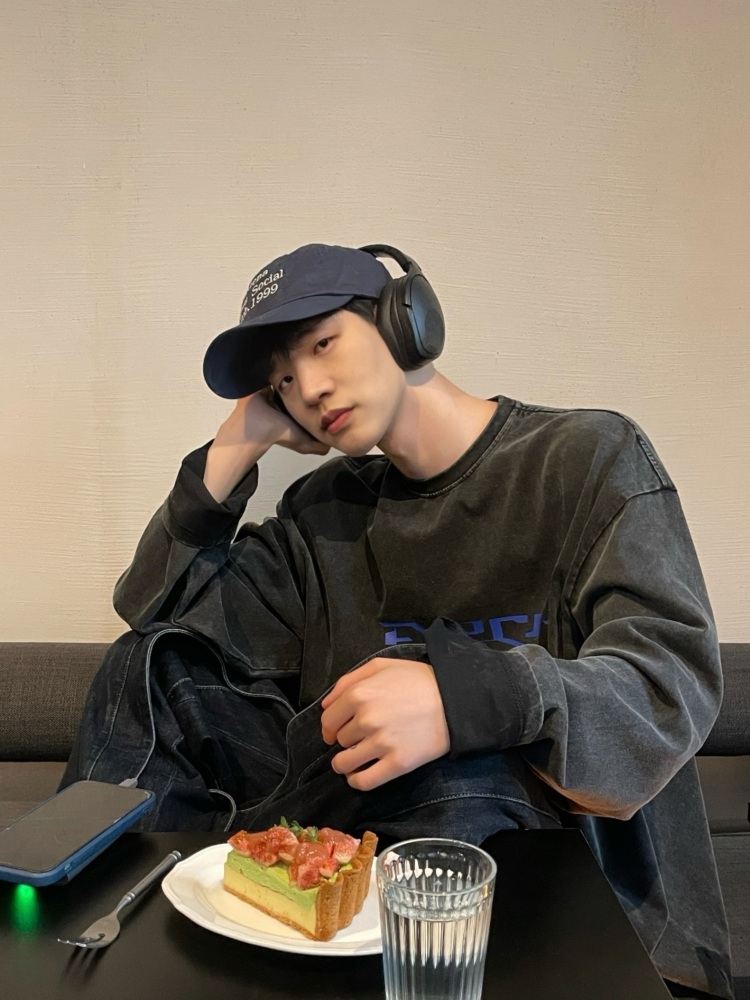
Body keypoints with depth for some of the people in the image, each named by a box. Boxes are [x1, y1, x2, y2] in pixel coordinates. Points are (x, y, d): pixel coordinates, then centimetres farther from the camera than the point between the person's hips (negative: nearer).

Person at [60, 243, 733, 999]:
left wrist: (466, 698, -35)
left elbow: (675, 684, -18)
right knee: (153, 666, -3)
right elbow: (158, 608, 8)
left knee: (458, 768, -37)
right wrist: (238, 444, 1)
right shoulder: (328, 510, 11)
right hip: (346, 813, 5)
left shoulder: (591, 458, -5)